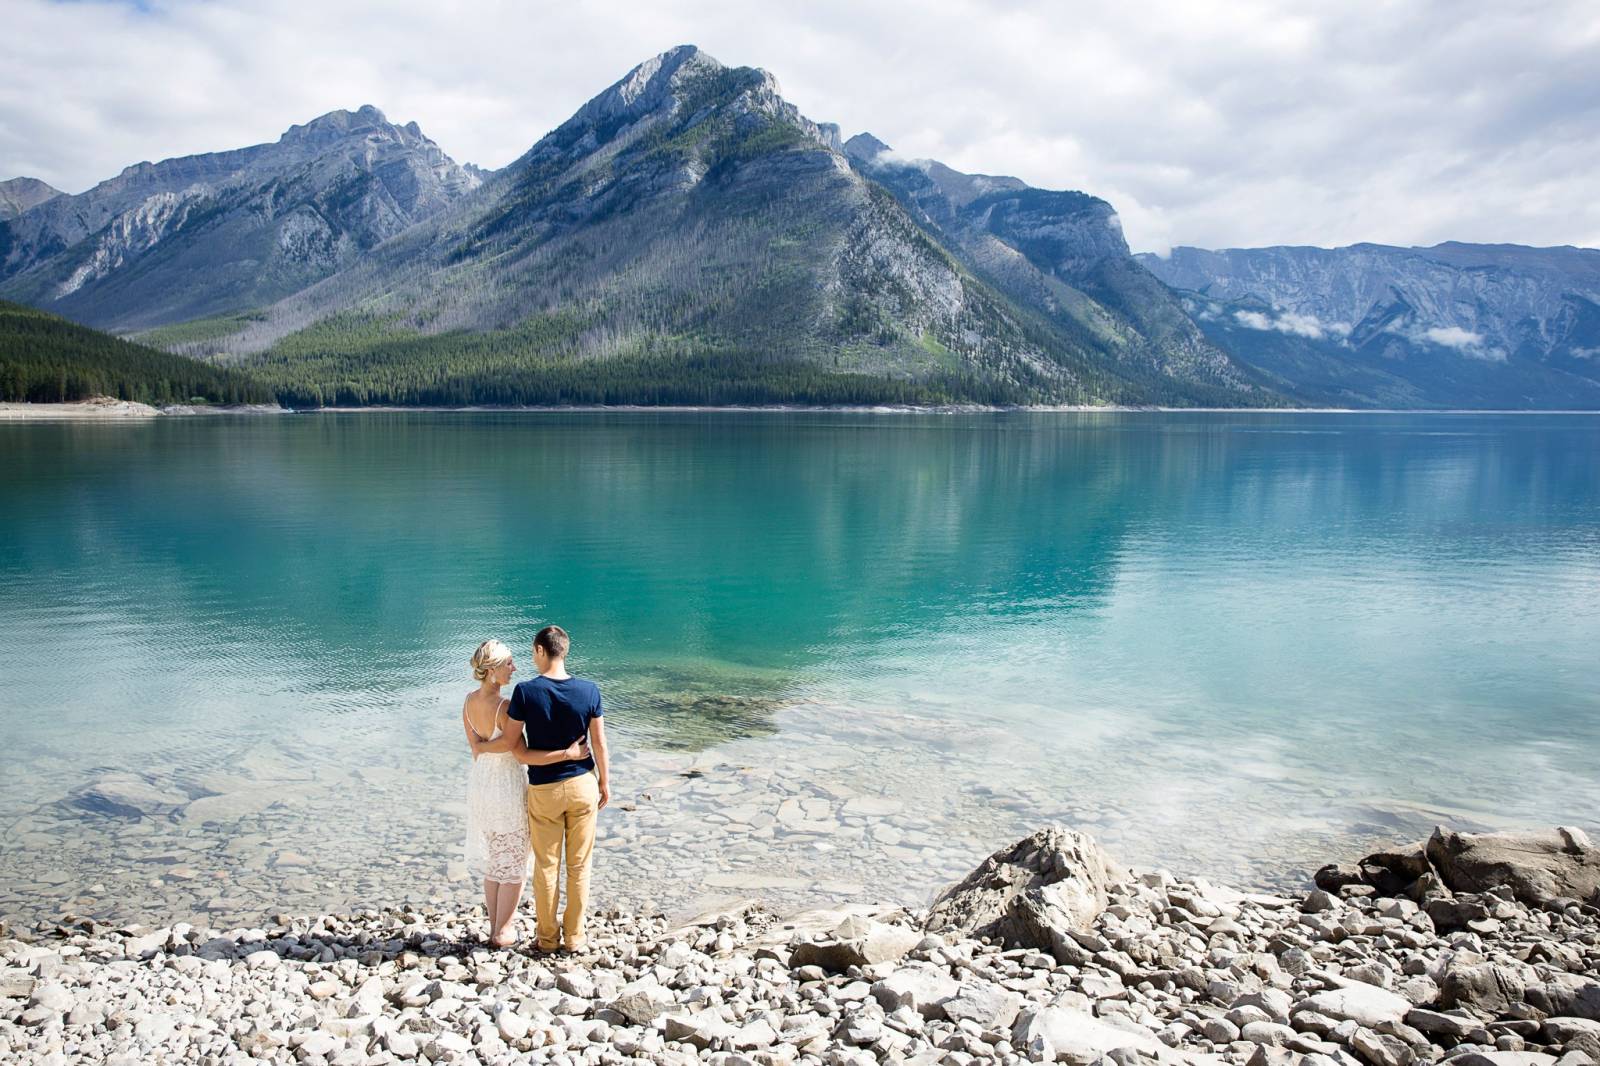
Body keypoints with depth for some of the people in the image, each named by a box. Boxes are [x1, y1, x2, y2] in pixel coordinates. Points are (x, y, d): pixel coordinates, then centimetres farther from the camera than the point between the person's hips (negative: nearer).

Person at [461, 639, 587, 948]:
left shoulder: (469, 701, -3)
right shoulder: (505, 707, -25)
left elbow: (475, 748, 0)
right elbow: (522, 754, -23)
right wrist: (568, 753, -22)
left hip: (479, 783, 7)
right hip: (508, 787, -7)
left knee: (492, 858, 21)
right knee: (514, 862, 10)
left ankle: (494, 926, 30)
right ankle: (502, 932, 18)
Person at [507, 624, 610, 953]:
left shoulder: (525, 692, -15)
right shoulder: (589, 690, -10)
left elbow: (515, 746, -11)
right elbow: (599, 744, -4)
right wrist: (605, 782, 8)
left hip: (543, 789, -1)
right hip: (583, 785, 1)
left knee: (546, 866, 13)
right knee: (579, 865, 12)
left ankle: (547, 937, 24)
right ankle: (574, 937, 20)